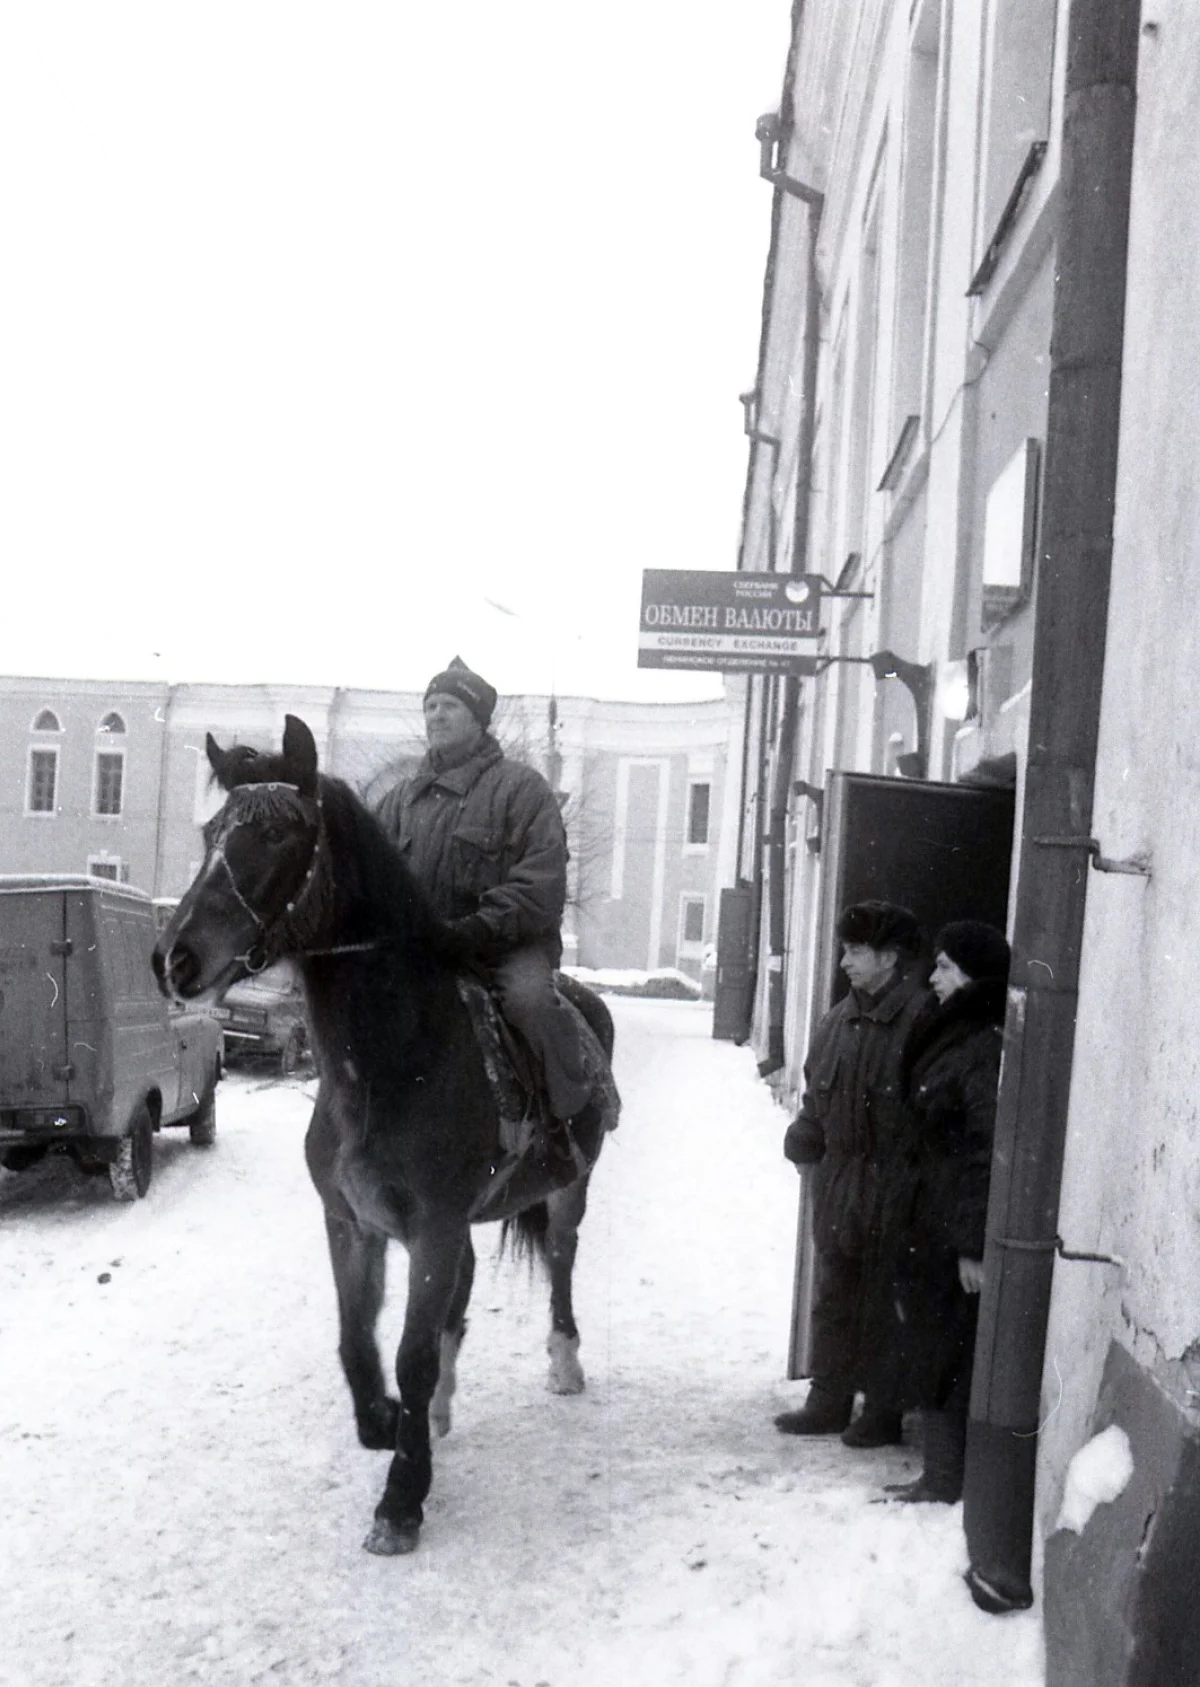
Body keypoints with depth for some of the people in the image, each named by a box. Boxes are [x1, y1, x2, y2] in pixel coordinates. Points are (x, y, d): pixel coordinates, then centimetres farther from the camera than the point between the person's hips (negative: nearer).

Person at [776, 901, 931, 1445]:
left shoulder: (922, 1021, -16)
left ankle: (883, 1411, 19)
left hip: (889, 1188, -8)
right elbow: (817, 1089, 18)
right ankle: (829, 1400, 29)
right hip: (837, 1181, 8)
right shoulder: (842, 1017, 9)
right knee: (833, 1295, 16)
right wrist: (805, 1134, 3)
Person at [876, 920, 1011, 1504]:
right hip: (927, 1224, 10)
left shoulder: (986, 1051, -19)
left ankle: (945, 1479, 10)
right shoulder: (953, 1037, 12)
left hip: (951, 1231, -10)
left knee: (944, 1353, -1)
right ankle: (940, 1472, 25)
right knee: (928, 1351, 15)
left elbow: (990, 1155, -22)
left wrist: (972, 1243, -22)